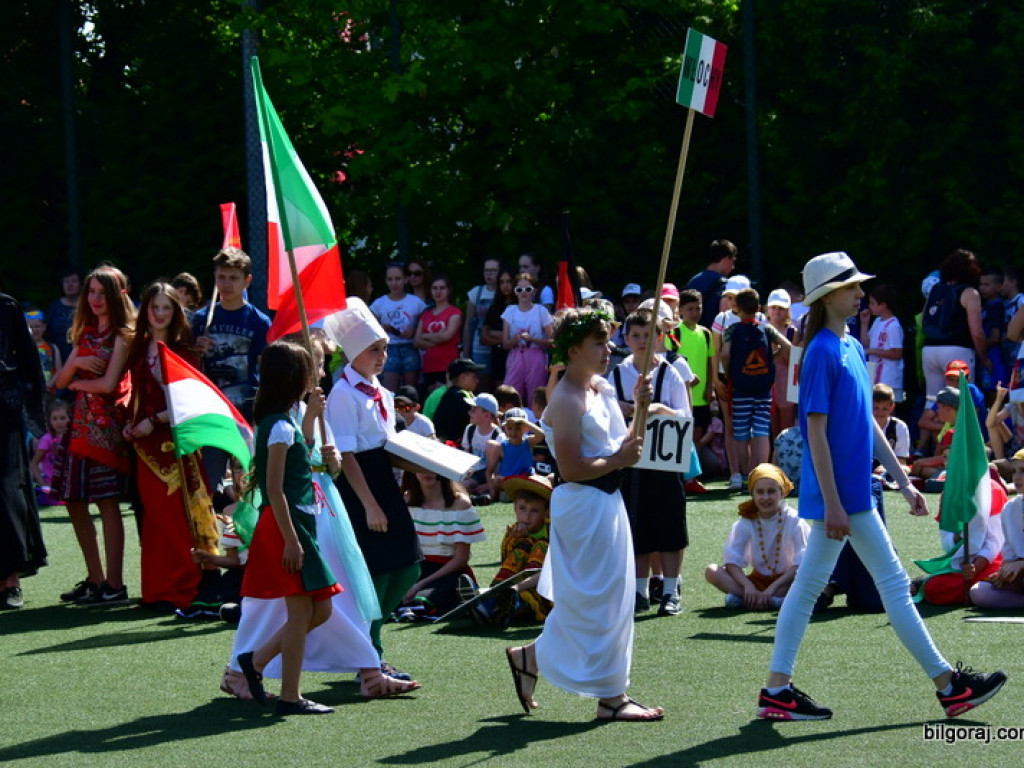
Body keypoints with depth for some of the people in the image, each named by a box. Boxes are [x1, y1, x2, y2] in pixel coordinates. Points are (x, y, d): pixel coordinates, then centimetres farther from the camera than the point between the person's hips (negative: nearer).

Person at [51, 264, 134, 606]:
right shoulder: (85, 335, 19)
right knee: (75, 501, 7)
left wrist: (78, 383, 2)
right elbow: (60, 382, 14)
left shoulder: (122, 335, -4)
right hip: (81, 423, 8)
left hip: (107, 422, -8)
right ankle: (95, 579, 16)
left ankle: (114, 585, -8)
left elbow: (109, 383, -14)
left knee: (106, 501, -9)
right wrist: (75, 363, -5)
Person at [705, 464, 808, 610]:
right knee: (712, 572, -19)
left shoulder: (794, 520, -9)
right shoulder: (746, 523, -3)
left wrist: (772, 588, -26)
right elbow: (731, 560, -11)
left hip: (786, 580, -2)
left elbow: (800, 564, -16)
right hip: (758, 580, 2)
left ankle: (742, 598, -34)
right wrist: (748, 586, -29)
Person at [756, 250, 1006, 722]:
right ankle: (947, 685, 5)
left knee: (809, 585, 8)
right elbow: (816, 430, -18)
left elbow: (867, 422, 18)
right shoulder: (823, 351, -15)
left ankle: (777, 690, 11)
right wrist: (832, 503, -20)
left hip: (851, 492, 9)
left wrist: (903, 482, 17)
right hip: (843, 494, -9)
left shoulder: (852, 347, 13)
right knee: (893, 582, -2)